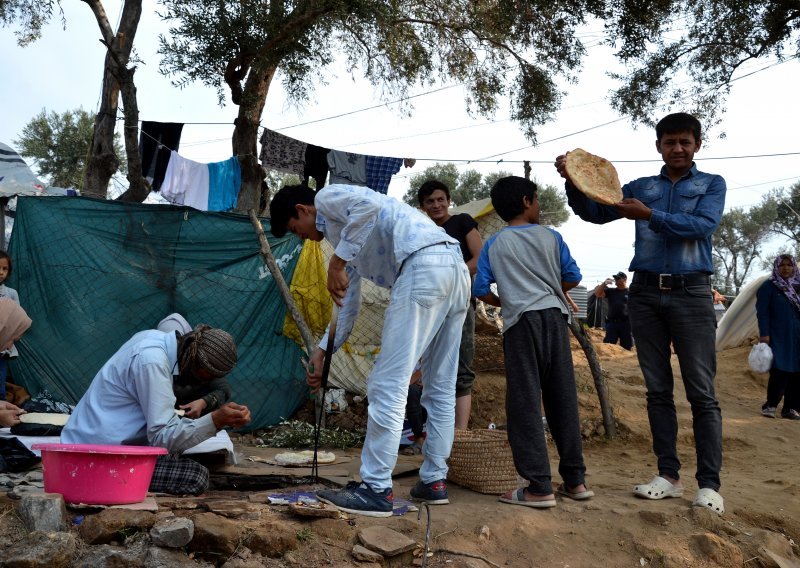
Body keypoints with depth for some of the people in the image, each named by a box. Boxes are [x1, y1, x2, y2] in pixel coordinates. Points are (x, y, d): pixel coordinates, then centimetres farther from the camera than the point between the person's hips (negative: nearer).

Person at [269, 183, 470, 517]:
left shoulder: (327, 197, 9)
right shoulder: (342, 227, 33)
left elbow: (369, 203, -16)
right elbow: (348, 302, 35)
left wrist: (337, 262, -12)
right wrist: (323, 352, 36)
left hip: (423, 267, -10)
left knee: (388, 386, -7)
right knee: (440, 388, 14)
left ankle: (375, 490, -2)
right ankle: (434, 480, 23)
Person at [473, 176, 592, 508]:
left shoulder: (494, 244, 6)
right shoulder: (550, 237, 9)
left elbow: (480, 289, 2)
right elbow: (572, 278, 9)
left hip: (521, 320, -2)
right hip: (555, 315, 3)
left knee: (525, 402, -3)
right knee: (563, 399, 9)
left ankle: (539, 487, -6)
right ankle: (575, 479, 16)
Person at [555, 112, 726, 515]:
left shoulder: (712, 184, 9)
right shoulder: (641, 187, 15)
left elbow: (703, 225, -10)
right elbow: (594, 212, 6)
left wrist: (650, 216, -20)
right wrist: (573, 181, -11)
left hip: (691, 293, -3)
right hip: (646, 293, 3)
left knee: (702, 392, -4)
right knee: (657, 390, 5)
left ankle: (709, 483, -1)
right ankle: (669, 475, 12)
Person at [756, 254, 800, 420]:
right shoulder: (768, 287, -1)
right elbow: (762, 312, -7)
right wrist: (764, 334, -15)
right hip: (778, 337, -5)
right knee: (780, 371, -11)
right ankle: (770, 405, 2)